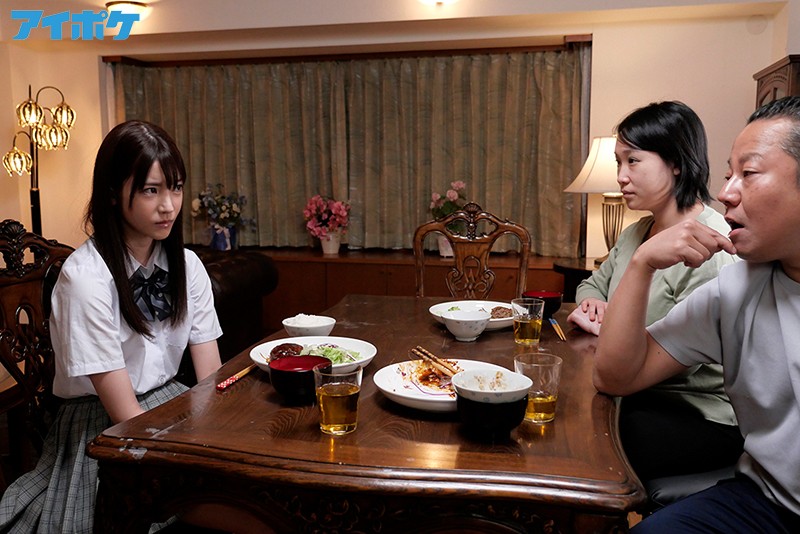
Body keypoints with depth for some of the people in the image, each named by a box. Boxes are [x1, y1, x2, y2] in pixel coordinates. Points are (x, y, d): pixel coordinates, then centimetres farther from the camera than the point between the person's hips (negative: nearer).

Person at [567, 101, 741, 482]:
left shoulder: (713, 244, -19)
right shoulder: (636, 232, 9)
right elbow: (594, 284, 25)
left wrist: (605, 330, -14)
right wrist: (593, 303, 1)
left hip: (700, 415, -8)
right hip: (639, 392, 8)